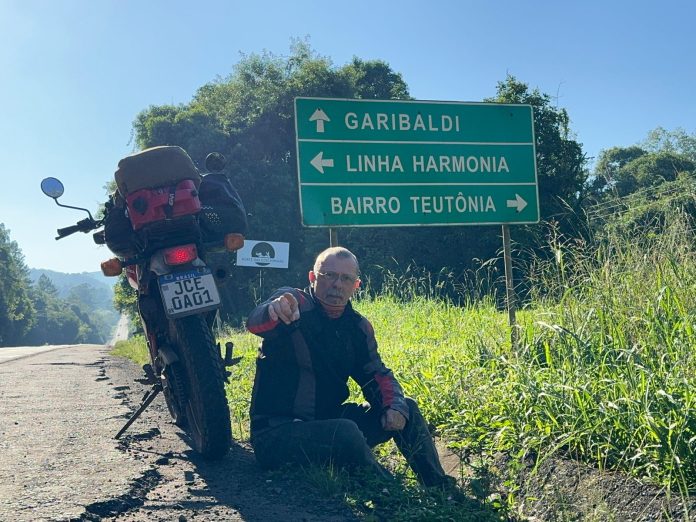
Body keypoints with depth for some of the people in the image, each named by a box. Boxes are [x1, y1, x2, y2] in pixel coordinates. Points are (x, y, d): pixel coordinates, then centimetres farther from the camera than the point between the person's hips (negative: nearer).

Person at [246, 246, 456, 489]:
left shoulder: (358, 327, 7)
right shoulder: (292, 304, -14)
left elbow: (377, 374, 12)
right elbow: (256, 323, -36)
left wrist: (395, 406, -11)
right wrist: (274, 310, -63)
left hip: (326, 420, 7)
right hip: (277, 432, -7)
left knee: (407, 408, 4)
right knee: (346, 432, -34)